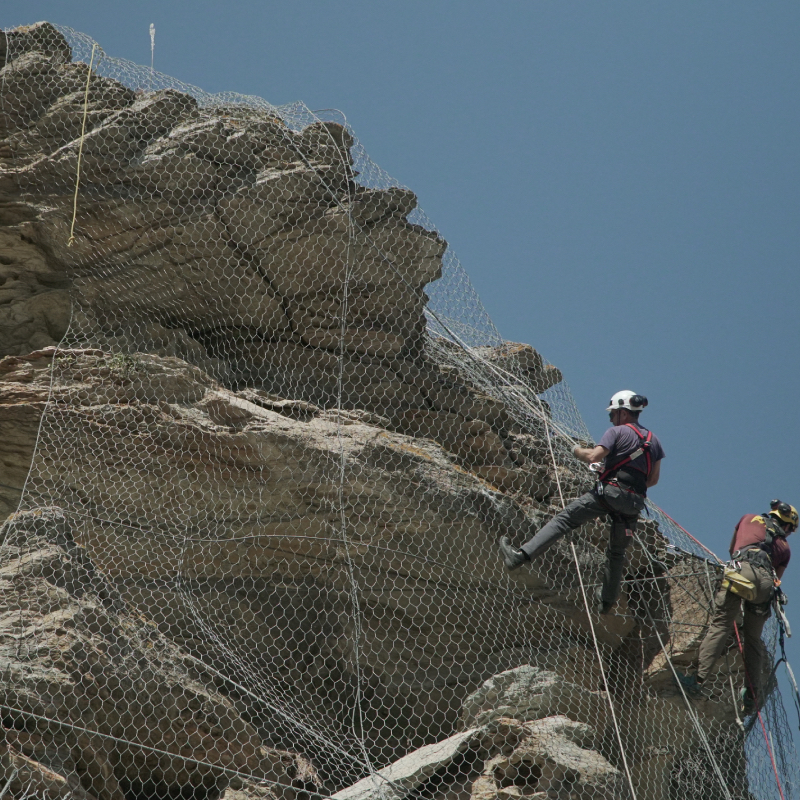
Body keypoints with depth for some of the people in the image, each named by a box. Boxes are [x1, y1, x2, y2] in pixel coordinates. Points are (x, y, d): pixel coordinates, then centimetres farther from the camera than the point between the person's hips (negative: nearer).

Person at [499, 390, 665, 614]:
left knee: (564, 519, -11)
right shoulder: (653, 440, 19)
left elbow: (593, 456, -12)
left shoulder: (617, 432, 0)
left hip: (611, 492, -6)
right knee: (617, 552, 21)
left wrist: (578, 451, 8)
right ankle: (606, 600, 31)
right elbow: (654, 479, 20)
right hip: (634, 503, 6)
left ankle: (522, 555, -24)